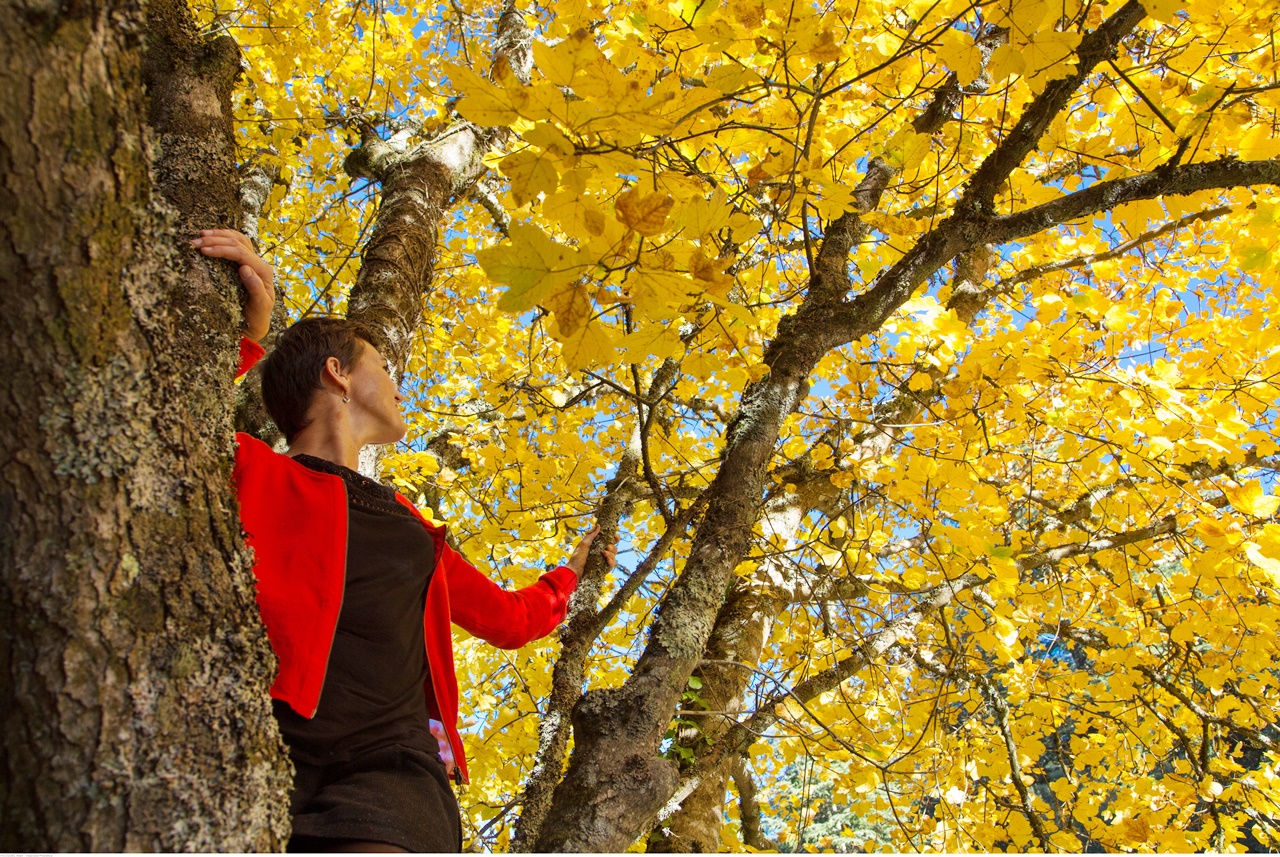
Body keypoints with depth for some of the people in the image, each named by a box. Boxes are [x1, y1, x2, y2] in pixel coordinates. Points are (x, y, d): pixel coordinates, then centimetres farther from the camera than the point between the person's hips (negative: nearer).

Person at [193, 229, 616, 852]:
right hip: (268, 763, -3)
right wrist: (247, 335, -3)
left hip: (388, 772, 3)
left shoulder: (409, 528, 32)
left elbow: (508, 617, 43)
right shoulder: (259, 475, 16)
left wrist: (574, 569, 59)